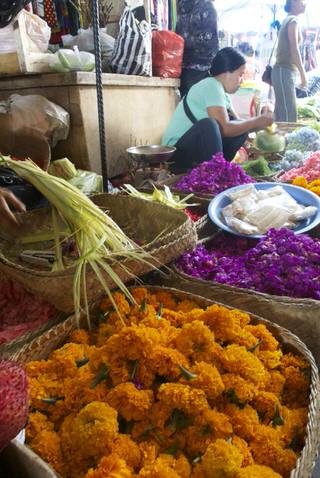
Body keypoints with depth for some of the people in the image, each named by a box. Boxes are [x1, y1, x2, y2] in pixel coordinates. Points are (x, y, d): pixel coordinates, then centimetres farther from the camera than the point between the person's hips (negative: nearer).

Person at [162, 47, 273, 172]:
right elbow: (224, 128, -27)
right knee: (208, 124, -35)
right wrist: (256, 122, -15)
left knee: (240, 128, 3)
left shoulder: (221, 91, 11)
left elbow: (237, 122, 13)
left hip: (196, 147, 9)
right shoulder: (212, 86, -17)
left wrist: (261, 121, -2)